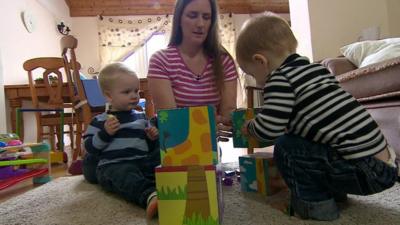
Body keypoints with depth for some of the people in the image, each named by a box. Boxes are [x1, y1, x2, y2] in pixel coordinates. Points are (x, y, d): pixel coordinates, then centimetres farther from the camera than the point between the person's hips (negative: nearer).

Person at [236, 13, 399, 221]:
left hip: (366, 171, -9)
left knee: (286, 147, -5)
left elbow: (268, 130, -18)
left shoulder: (279, 78, -13)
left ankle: (315, 203, 5)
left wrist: (249, 126, 2)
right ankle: (333, 191, 25)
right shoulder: (316, 68, 12)